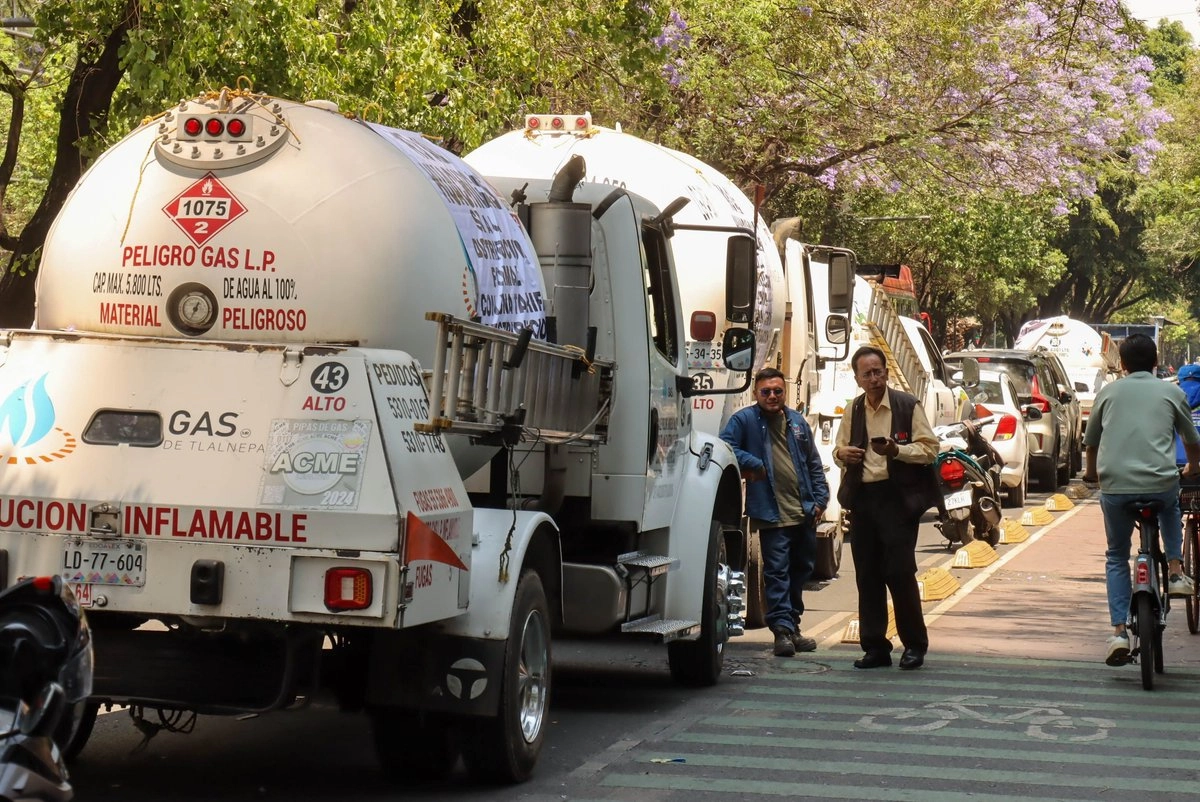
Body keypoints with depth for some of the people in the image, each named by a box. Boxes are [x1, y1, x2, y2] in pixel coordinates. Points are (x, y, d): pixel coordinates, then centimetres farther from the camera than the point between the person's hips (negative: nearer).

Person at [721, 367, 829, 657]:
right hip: (772, 514, -6)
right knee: (777, 573, -9)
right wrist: (753, 464, -18)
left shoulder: (797, 422, 13)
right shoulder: (744, 420, -3)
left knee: (802, 570, 15)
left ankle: (793, 626, 27)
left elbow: (814, 464, 17)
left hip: (805, 513, 6)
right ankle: (782, 628, -7)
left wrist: (820, 499, 8)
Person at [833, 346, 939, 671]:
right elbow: (839, 450, 24)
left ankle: (914, 646, 5)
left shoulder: (908, 406, 0)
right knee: (867, 576, 5)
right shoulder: (852, 412, 14)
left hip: (897, 497, -5)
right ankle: (875, 647, 12)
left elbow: (930, 449, -4)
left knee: (900, 572, -8)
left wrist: (896, 450, -20)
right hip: (862, 498, 5)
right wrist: (842, 454, -1)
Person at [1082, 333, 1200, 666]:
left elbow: (1090, 441, 24)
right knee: (1171, 508, 37)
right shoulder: (1171, 392, 12)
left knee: (1116, 557, 16)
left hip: (1114, 486, 0)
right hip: (1161, 484, 0)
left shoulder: (1108, 392, 14)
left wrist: (1091, 473, 43)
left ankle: (1119, 631, 3)